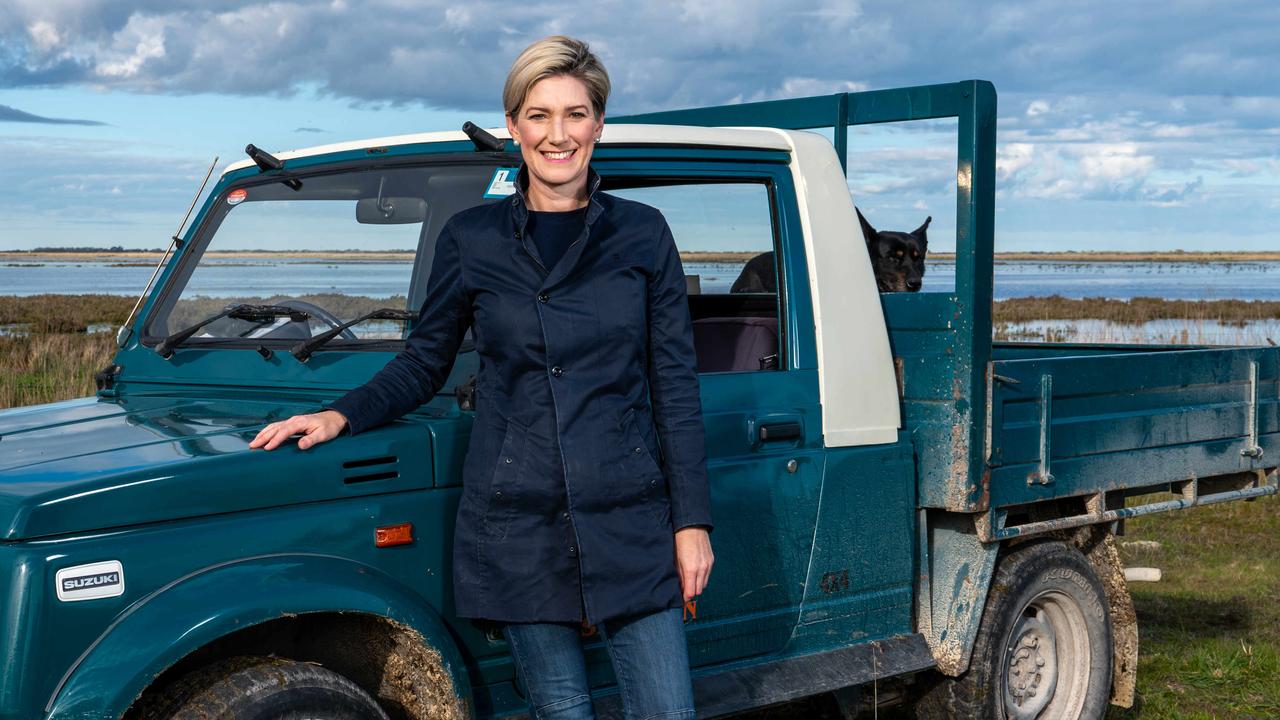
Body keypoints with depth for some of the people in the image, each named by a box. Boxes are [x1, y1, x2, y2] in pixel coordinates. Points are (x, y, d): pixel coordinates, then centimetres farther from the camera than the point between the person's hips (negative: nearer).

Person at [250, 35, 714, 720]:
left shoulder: (642, 234, 3)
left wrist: (691, 519, -1)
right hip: (516, 523, 0)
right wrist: (342, 414, -4)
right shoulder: (471, 239, 4)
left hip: (628, 518, 0)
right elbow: (424, 363, 13)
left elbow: (674, 384, 3)